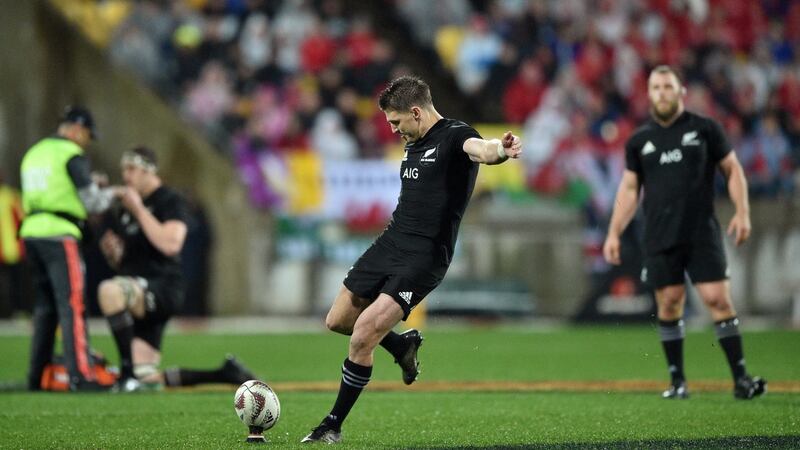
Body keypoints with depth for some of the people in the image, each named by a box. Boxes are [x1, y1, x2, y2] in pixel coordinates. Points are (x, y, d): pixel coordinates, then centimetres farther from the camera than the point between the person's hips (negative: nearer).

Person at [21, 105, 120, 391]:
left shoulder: (33, 153, 18)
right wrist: (110, 193, 14)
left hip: (32, 232, 8)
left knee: (45, 306, 13)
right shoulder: (72, 155, -6)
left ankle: (36, 377, 13)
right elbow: (92, 202, -7)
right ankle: (80, 375, -16)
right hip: (59, 235, -8)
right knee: (72, 306, -9)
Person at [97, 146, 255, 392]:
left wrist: (139, 210, -16)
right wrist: (111, 253, 2)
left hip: (164, 287, -8)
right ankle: (226, 373, 17)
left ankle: (128, 370, -34)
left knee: (109, 289, -37)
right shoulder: (122, 210, 18)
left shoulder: (171, 202, -4)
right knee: (149, 381, 2)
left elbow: (170, 244, -22)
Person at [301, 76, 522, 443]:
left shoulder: (454, 136, -13)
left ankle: (333, 426, 2)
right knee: (337, 320, 15)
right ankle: (403, 345, 40)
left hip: (424, 258, -9)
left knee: (362, 337, -14)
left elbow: (478, 149, -37)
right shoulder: (413, 143, 13)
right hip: (389, 243, 9)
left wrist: (500, 150, -59)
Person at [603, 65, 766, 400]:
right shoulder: (639, 141, 10)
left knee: (718, 299, -10)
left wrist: (742, 212, -5)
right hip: (659, 239, 2)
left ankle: (740, 378, -8)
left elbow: (732, 169, 6)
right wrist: (614, 234, 6)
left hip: (702, 234, -2)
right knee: (669, 304, 0)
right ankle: (677, 381, 9)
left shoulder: (704, 129, 4)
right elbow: (629, 189, 13)